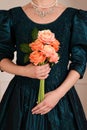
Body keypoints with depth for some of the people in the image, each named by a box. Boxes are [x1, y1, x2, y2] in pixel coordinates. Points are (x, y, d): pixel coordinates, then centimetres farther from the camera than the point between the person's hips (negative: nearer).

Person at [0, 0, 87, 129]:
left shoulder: (75, 17, -3)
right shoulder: (13, 16, 0)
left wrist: (59, 93, -12)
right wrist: (24, 71, -16)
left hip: (60, 94, 0)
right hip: (22, 95, 1)